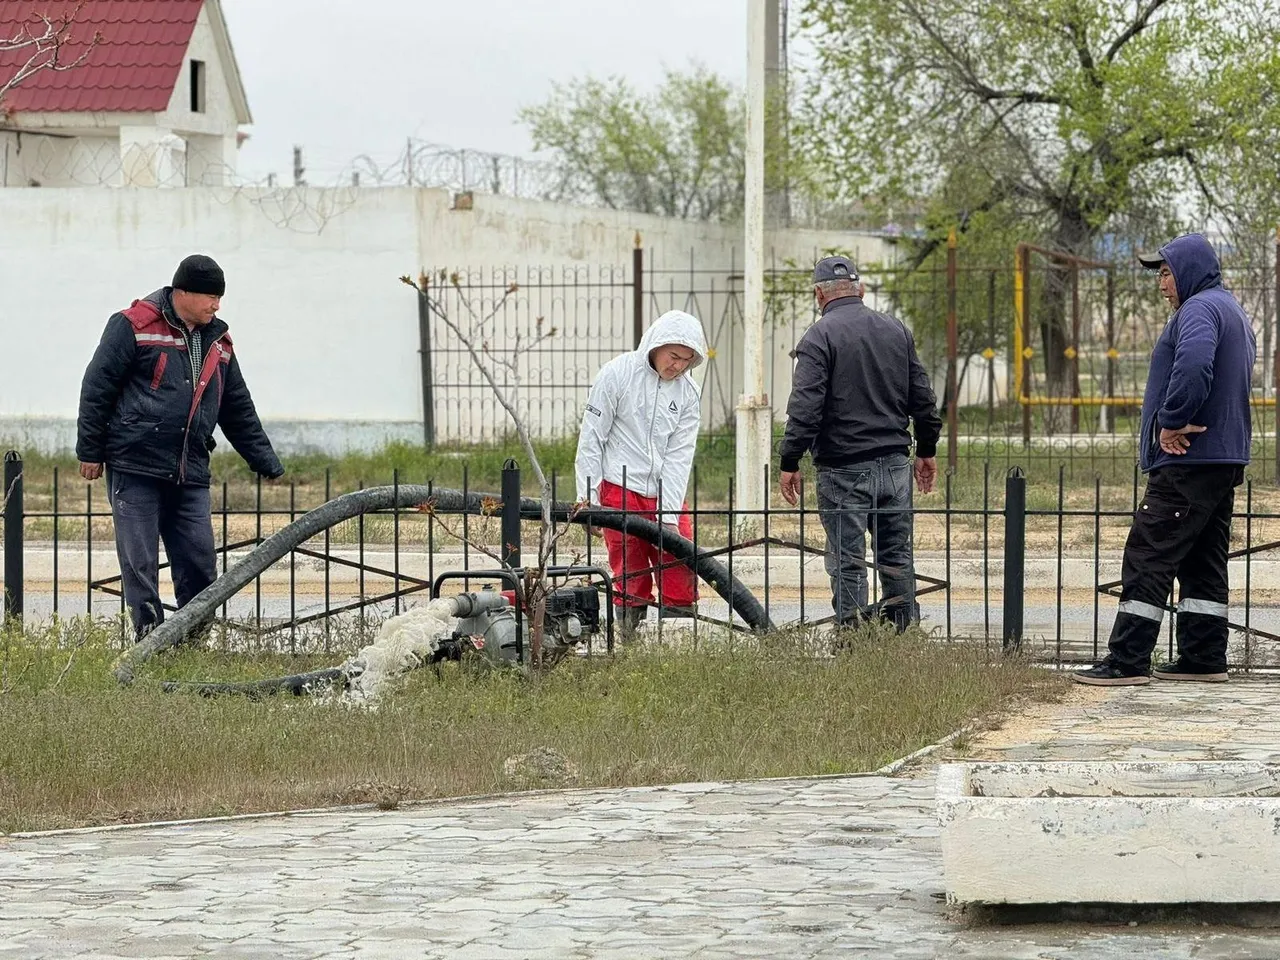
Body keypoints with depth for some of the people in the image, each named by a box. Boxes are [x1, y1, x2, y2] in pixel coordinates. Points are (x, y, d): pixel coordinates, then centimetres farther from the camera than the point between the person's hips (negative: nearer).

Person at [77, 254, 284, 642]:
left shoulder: (217, 342, 15)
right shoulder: (134, 327, -4)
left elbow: (239, 411, 24)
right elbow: (97, 388, -3)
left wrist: (267, 462, 23)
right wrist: (90, 452, -4)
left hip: (190, 474, 5)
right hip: (135, 467, -5)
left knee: (200, 561, 0)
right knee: (140, 562, -4)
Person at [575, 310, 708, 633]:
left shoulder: (688, 392, 4)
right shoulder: (617, 373, -5)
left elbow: (679, 455, 0)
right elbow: (591, 439, -2)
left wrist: (669, 515, -7)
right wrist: (587, 496, -7)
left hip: (667, 497, 3)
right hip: (619, 493, -3)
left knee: (682, 579, -4)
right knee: (630, 581, -3)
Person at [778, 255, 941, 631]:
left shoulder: (819, 337, -8)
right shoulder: (897, 331, 10)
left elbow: (805, 407, -15)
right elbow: (923, 398, 15)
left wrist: (790, 463, -10)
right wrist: (926, 451, 24)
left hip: (844, 469, -5)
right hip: (895, 464, 5)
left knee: (847, 561, -1)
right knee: (897, 555, 12)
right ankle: (904, 633, 13)